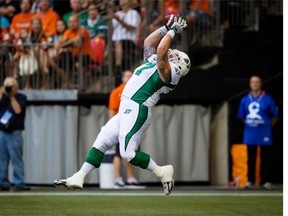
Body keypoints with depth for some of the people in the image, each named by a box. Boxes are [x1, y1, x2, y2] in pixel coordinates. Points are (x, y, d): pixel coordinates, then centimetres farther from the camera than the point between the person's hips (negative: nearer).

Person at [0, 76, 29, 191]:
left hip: (14, 133, -4)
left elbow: (18, 110, -12)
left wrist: (12, 97, -7)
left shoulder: (21, 98, 3)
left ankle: (19, 183, -9)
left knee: (17, 159, -9)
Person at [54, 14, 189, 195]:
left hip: (136, 111, -10)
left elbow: (160, 50, -21)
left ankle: (162, 172, 0)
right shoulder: (153, 61, 20)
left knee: (128, 153, -16)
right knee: (101, 142, 7)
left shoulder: (167, 71, -7)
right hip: (127, 111, 10)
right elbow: (149, 42, 29)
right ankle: (78, 178, 8)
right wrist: (167, 28, 23)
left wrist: (172, 31, -8)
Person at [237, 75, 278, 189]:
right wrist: (250, 124, 10)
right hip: (250, 134, 3)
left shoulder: (268, 99, -4)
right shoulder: (245, 100, 6)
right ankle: (250, 181, 13)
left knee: (265, 158, 0)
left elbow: (274, 117, 3)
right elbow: (241, 117, 14)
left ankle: (266, 181, 4)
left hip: (264, 133, -3)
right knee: (251, 158, 8)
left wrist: (267, 127, 6)